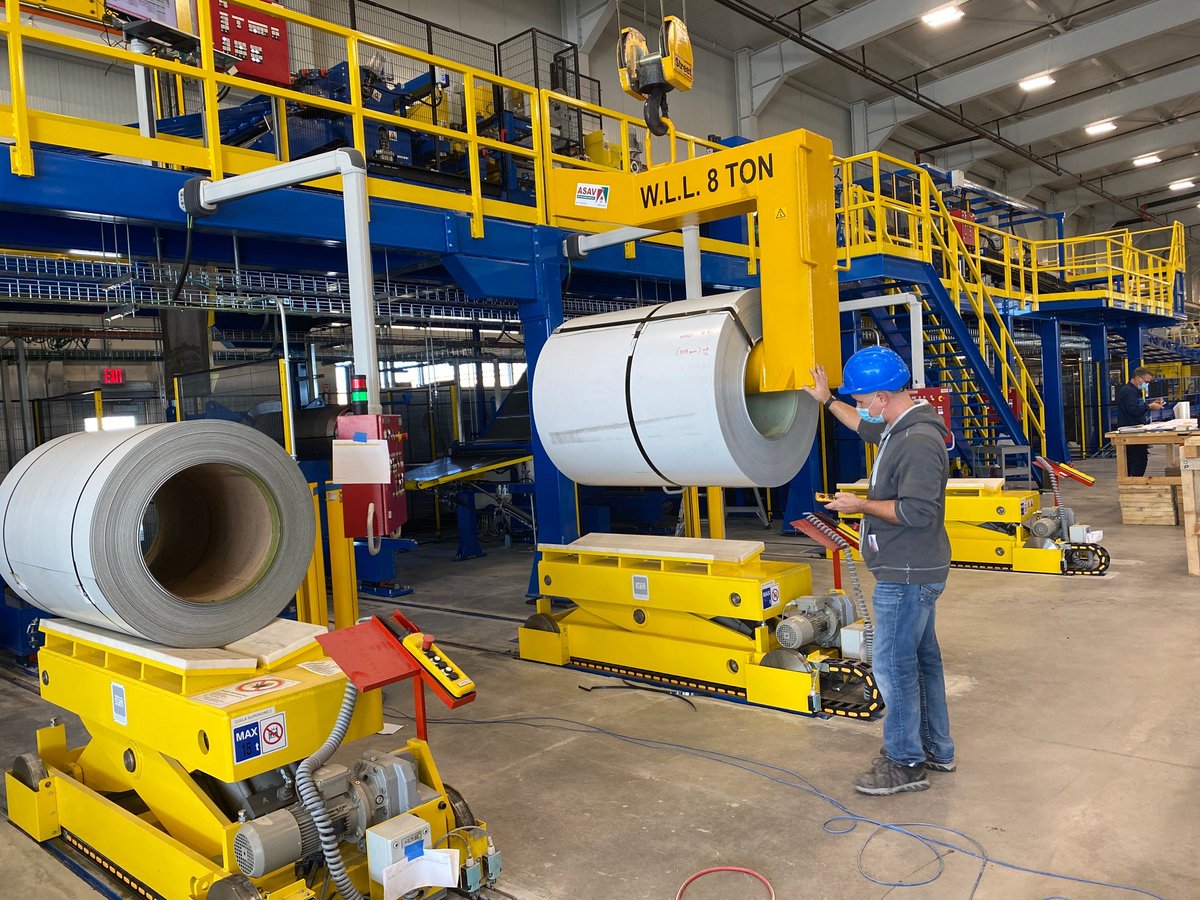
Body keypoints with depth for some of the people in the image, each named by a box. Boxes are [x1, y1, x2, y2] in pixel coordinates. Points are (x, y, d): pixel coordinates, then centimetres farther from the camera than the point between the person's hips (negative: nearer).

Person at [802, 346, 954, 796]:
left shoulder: (918, 442, -25)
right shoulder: (900, 428, 8)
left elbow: (917, 510, -29)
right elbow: (869, 429, 30)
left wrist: (861, 505, -18)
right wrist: (828, 401, 32)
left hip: (907, 576, -11)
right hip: (913, 571, 11)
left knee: (892, 664, -2)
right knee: (922, 657, 19)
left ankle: (905, 763, 12)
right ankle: (936, 749, 32)